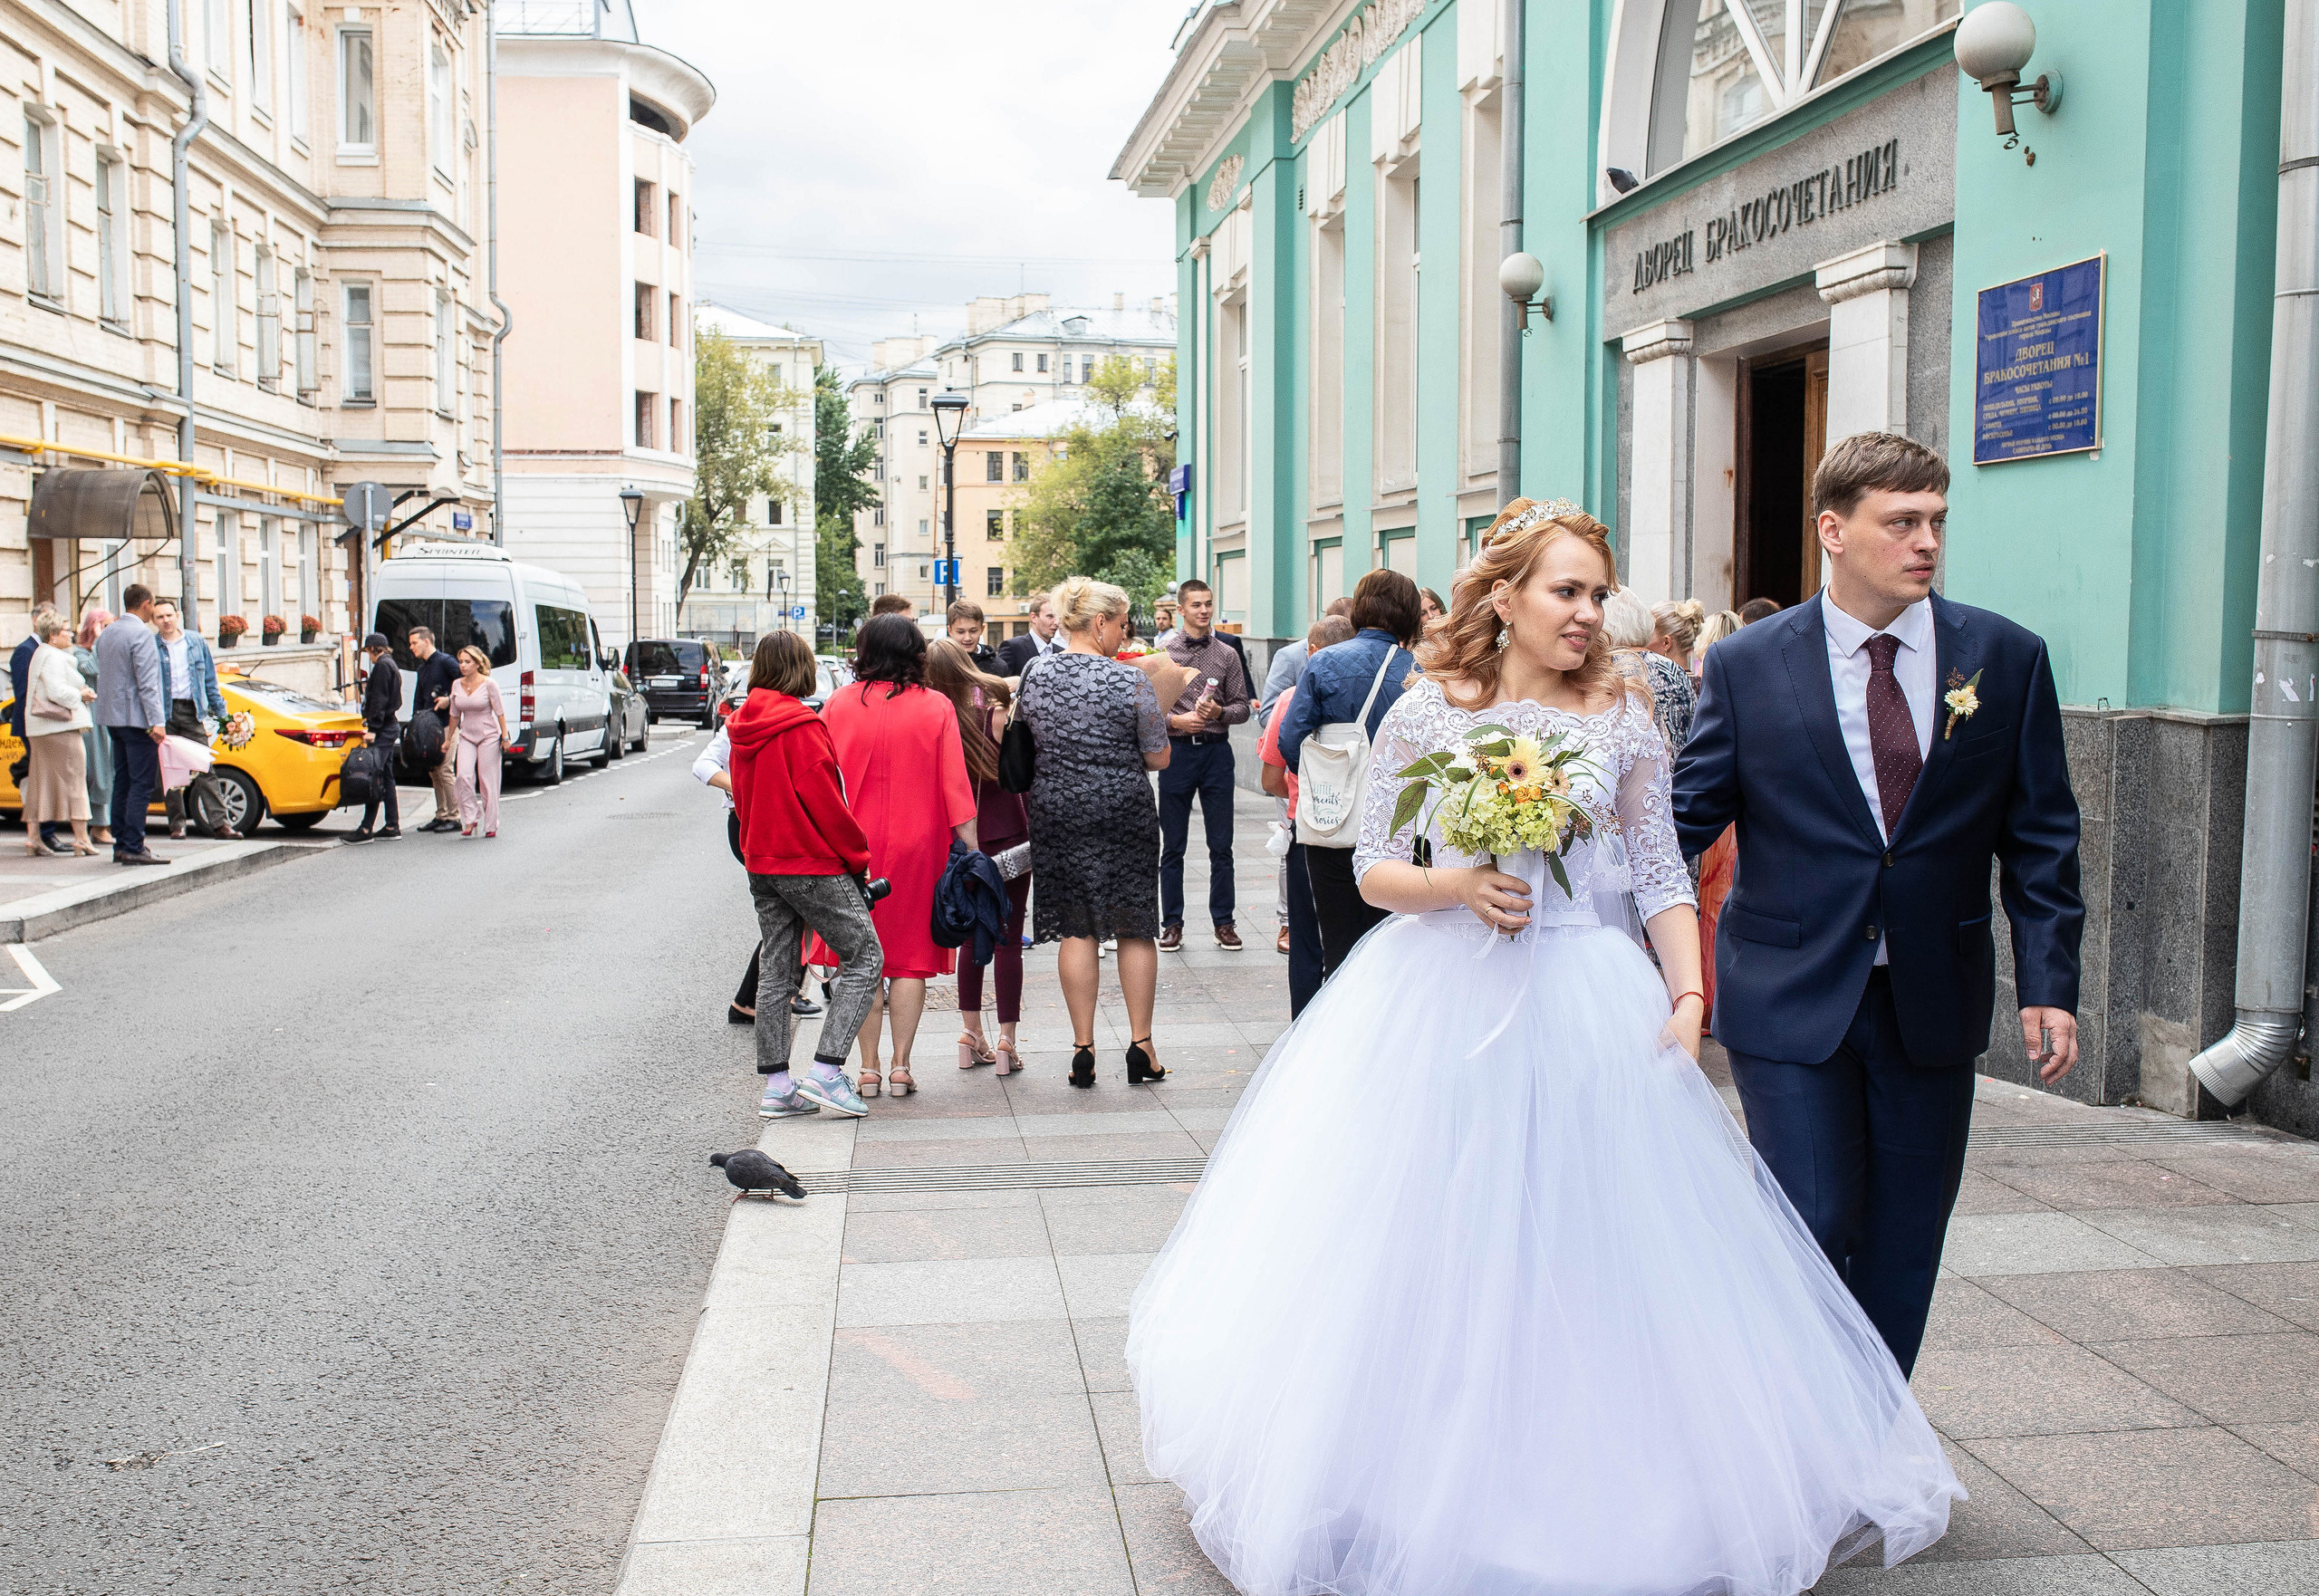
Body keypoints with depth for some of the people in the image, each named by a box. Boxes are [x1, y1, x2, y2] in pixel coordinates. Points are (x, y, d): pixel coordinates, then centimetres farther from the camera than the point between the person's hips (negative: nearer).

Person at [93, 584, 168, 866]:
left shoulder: (106, 634, 15)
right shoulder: (141, 634, -13)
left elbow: (103, 676, 21)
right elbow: (146, 683, -19)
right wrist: (156, 721, -21)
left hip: (112, 716, 9)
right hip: (136, 717, -9)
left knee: (122, 782, 12)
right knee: (141, 784, -8)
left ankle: (121, 844, 14)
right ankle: (133, 848, -11)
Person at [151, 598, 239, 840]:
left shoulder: (197, 642, 9)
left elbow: (210, 680, 14)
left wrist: (220, 712, 11)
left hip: (192, 711, 1)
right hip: (163, 713, -1)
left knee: (204, 769, -5)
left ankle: (219, 823, -9)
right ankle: (177, 823, 12)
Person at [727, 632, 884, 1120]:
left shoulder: (743, 727, 9)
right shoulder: (801, 727, -16)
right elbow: (825, 802, -16)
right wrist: (858, 857, -5)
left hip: (761, 864, 9)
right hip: (812, 864, -8)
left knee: (776, 967, 12)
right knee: (864, 955, -2)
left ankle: (776, 1085, 14)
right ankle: (826, 1071, -10)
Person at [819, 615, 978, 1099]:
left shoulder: (839, 704, -1)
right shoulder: (936, 707, -3)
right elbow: (955, 785, -4)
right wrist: (971, 849, 1)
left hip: (853, 846, 1)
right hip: (916, 845, 0)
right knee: (910, 955, 7)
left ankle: (868, 1068, 8)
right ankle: (900, 1066, 5)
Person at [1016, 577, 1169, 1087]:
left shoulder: (1034, 675, -1)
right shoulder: (1132, 682, -12)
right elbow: (1159, 758, -6)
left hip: (1056, 810, 3)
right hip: (1125, 813, -3)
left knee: (1076, 929, 7)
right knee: (1136, 928, 9)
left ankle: (1083, 1048, 8)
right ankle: (1141, 1046, 14)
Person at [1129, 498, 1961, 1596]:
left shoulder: (1622, 721, 3)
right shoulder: (1424, 714, -1)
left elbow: (1662, 878, 4)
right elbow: (1373, 869, 2)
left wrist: (1690, 996, -8)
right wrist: (1456, 886, -16)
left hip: (1582, 1009, 1)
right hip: (1437, 1004, -1)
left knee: (1581, 1250, 3)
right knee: (1424, 1248, 5)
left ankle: (1578, 1494, 23)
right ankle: (1420, 1484, 25)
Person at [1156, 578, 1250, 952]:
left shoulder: (1227, 655, 6)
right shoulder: (1163, 652, 1)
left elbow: (1242, 707, 7)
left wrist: (1219, 712, -12)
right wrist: (1176, 719, -15)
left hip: (1216, 751, 1)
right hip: (1176, 751, -1)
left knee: (1221, 845, 4)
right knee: (1172, 846, 5)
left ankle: (1223, 922, 13)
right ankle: (1172, 924, 13)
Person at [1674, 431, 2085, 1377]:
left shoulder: (2007, 659, 1)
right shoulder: (1745, 666, -4)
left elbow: (2039, 839, 4)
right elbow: (1685, 814, 1)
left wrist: (2049, 982, -3)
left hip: (1933, 1005, 3)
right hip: (1793, 1003, -2)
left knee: (1904, 1245, 12)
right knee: (1811, 1231, -2)